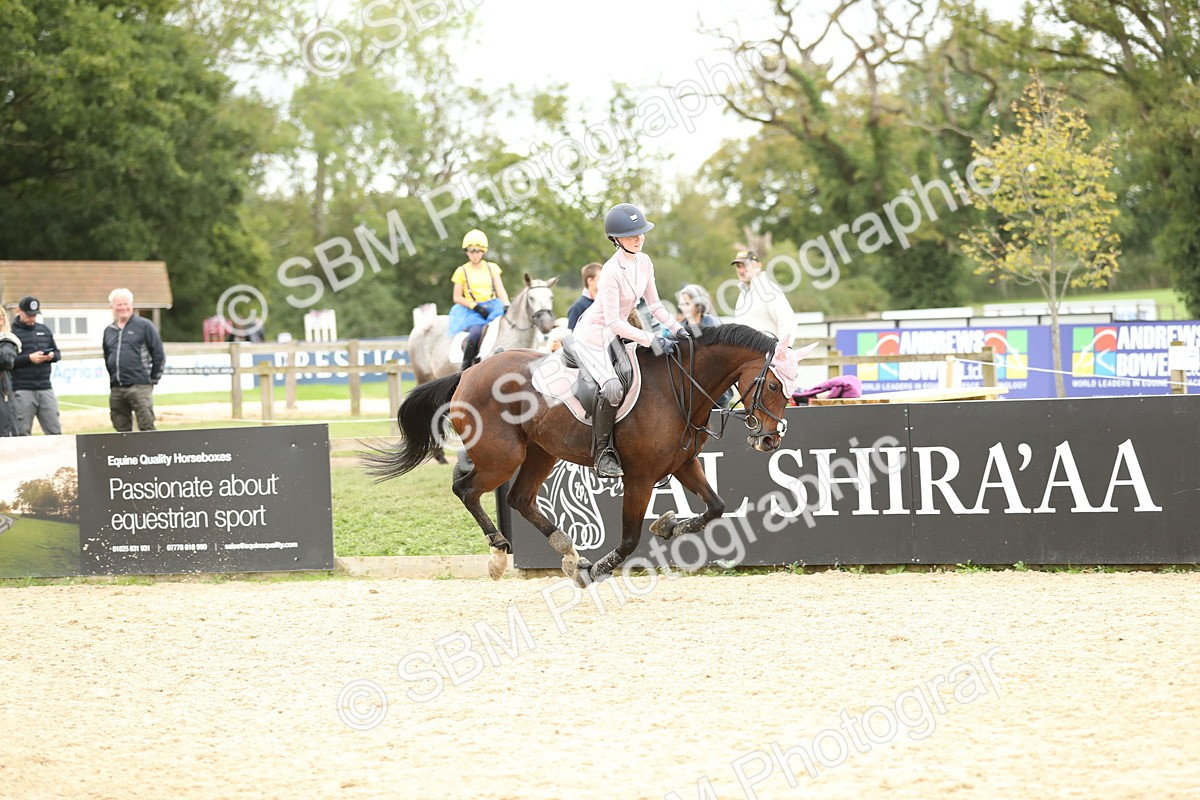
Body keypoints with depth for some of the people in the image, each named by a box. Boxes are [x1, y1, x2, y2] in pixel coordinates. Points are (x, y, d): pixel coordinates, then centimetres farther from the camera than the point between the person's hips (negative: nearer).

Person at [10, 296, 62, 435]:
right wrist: (29, 358, -17)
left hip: (45, 388, 5)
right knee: (22, 432, -3)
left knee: (54, 431, 3)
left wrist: (52, 356, -2)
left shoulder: (44, 330, 15)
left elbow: (57, 353, 21)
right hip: (22, 391, -5)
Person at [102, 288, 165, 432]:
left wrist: (153, 379, -1)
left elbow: (159, 354, 0)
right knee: (122, 429, 6)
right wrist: (113, 378, 17)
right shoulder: (109, 331, 15)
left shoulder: (144, 326, 0)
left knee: (146, 427, -9)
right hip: (116, 390, 6)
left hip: (139, 386, -6)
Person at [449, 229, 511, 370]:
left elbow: (500, 290, 5)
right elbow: (457, 298, 3)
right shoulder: (462, 271, 6)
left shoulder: (492, 268, 14)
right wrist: (475, 306, -11)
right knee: (476, 332, -33)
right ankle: (465, 367, -23)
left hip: (493, 307, 3)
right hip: (471, 310, -3)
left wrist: (506, 306, -15)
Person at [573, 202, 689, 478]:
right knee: (612, 387, -27)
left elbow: (653, 305, 8)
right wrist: (650, 340, -32)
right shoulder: (612, 271, -26)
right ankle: (603, 452, -19)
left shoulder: (644, 262, -2)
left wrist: (676, 328, -6)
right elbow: (614, 322, -28)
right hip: (593, 335, -9)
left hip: (616, 336, 9)